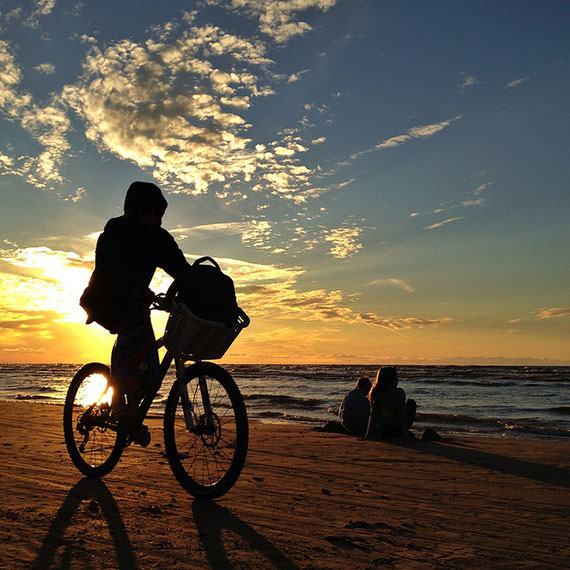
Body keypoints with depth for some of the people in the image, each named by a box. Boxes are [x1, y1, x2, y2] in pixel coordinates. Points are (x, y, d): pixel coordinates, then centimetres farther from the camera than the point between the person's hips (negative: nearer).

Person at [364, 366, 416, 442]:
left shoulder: (375, 394, -7)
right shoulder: (399, 393, -17)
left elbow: (373, 416, -8)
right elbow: (402, 415, -18)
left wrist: (368, 434, -7)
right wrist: (406, 434, -14)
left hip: (383, 431, 5)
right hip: (397, 431, -5)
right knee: (411, 402, 18)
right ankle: (405, 434, 15)